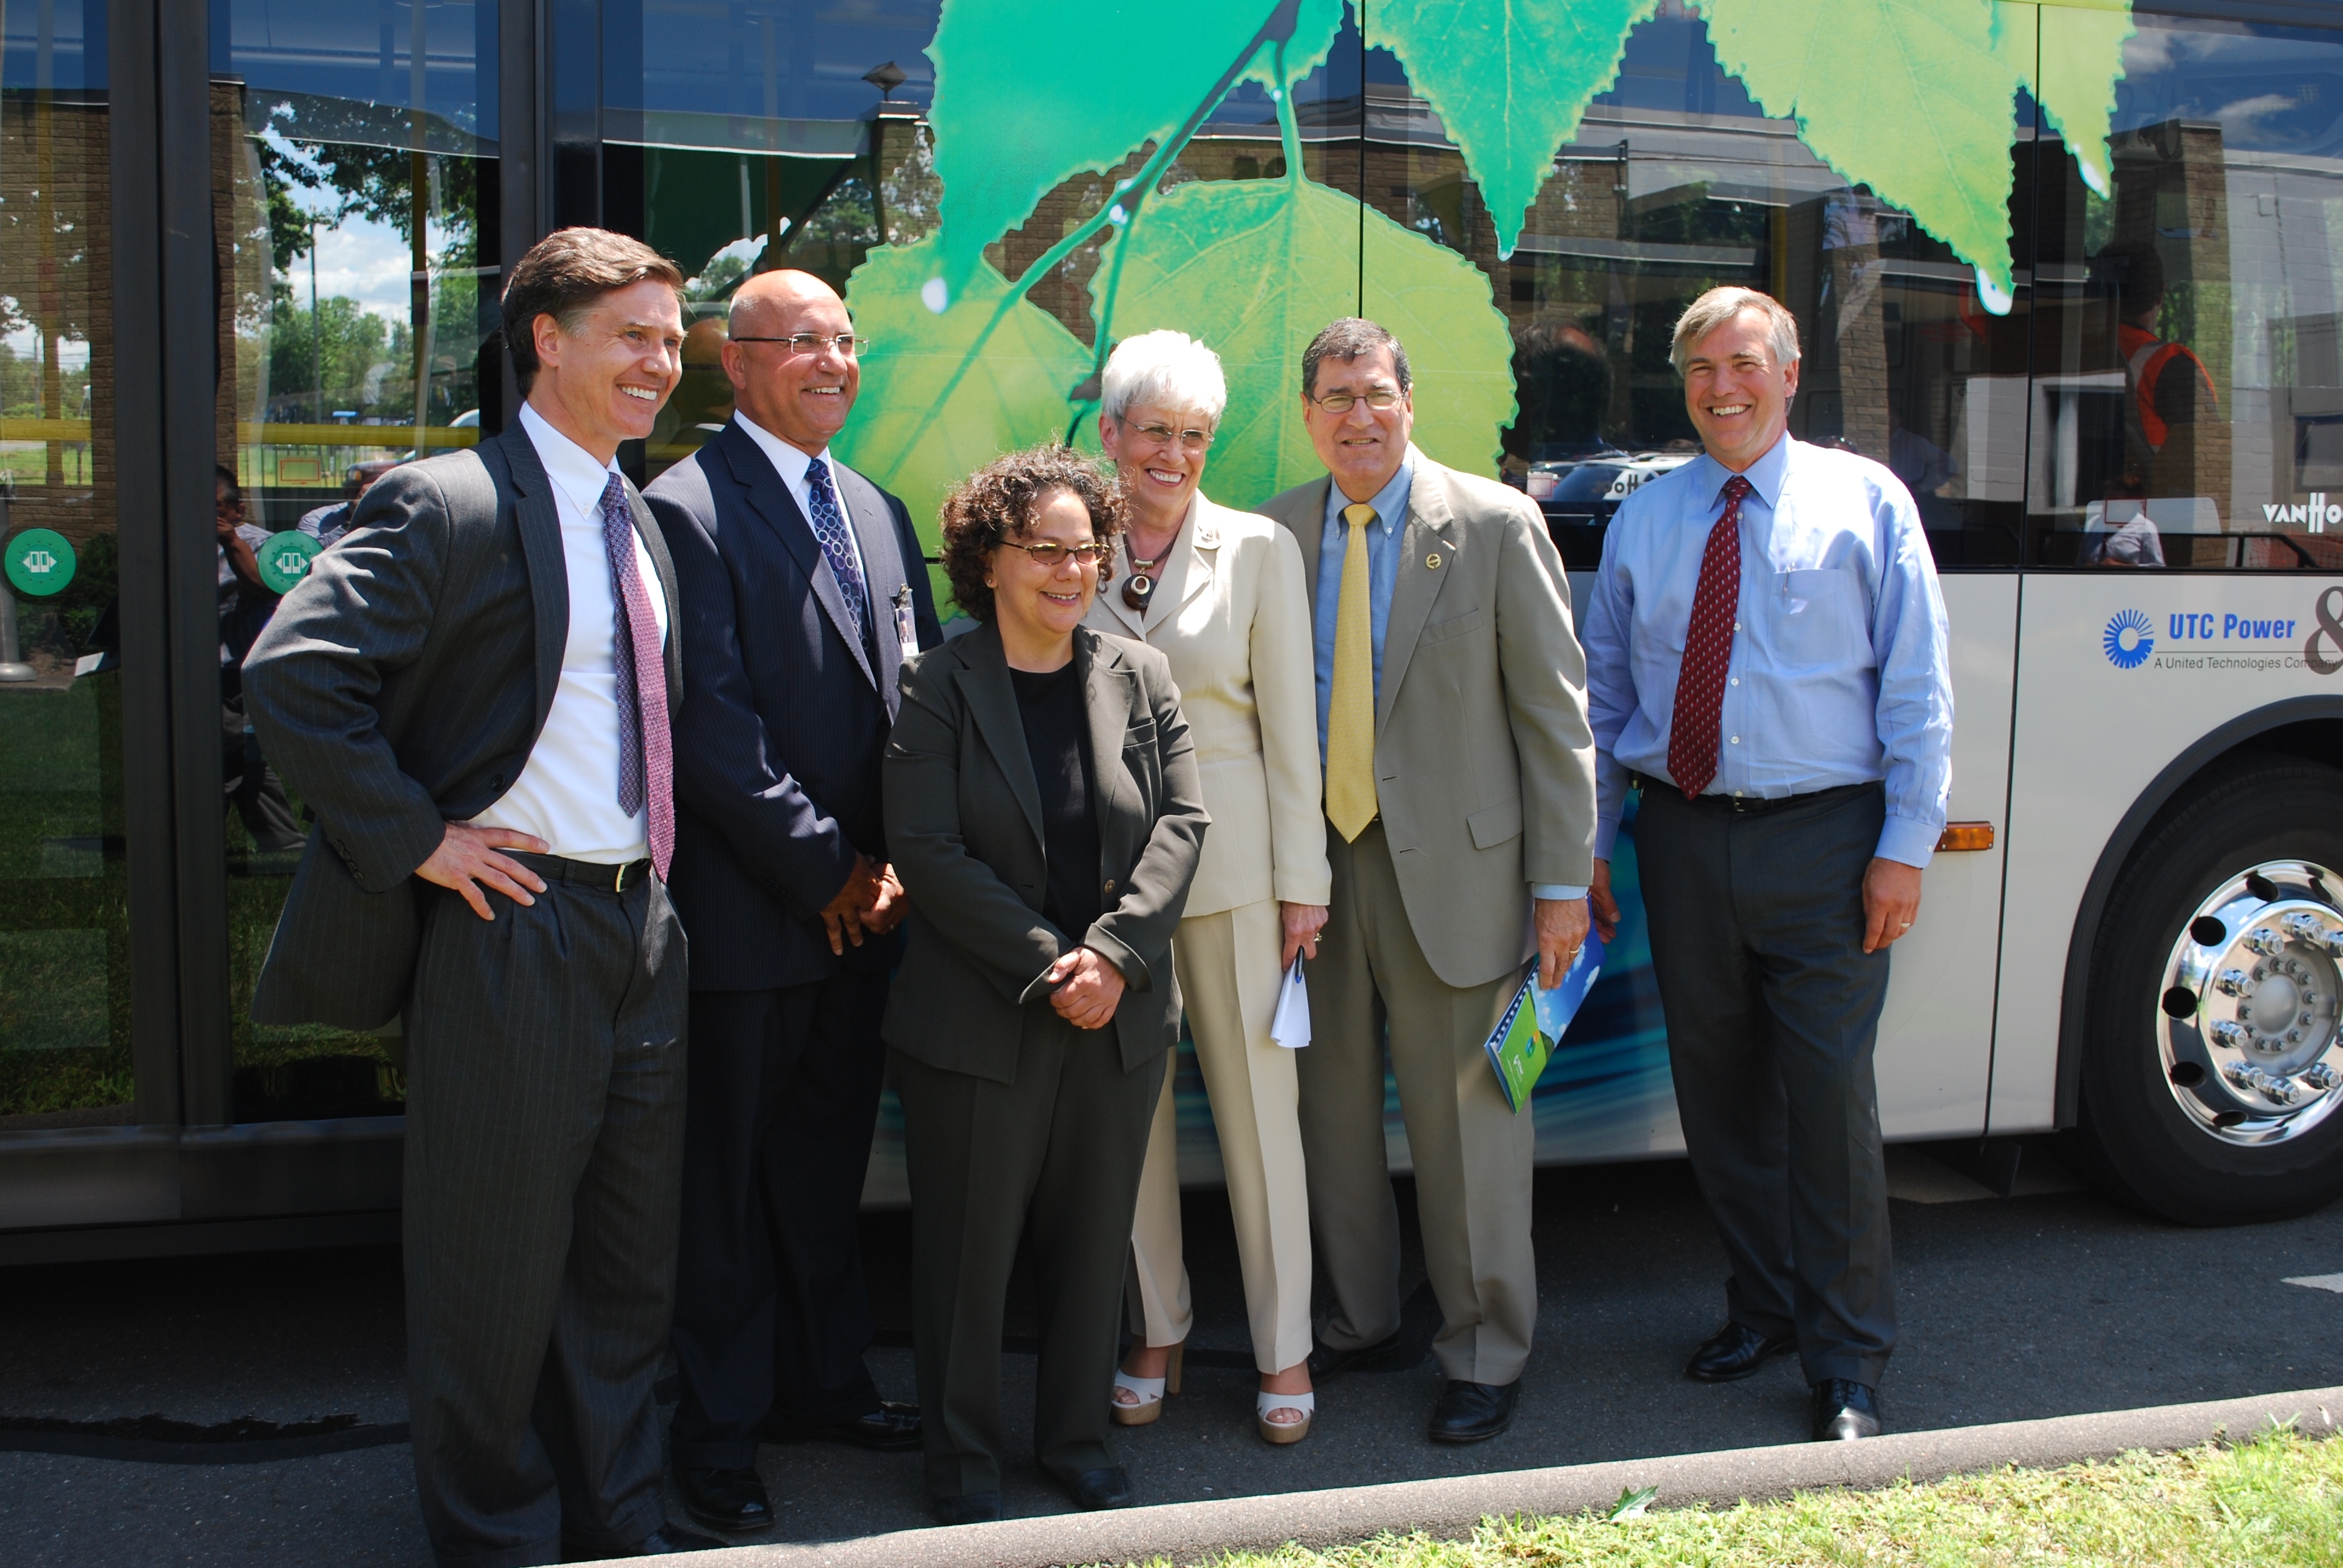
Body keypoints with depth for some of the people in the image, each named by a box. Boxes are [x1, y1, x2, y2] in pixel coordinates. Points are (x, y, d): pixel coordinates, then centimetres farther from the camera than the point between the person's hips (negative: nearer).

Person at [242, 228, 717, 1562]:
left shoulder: (641, 521, 13)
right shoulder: (448, 505, -12)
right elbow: (294, 673, -21)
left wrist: (659, 875, 13)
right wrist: (416, 839, -18)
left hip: (645, 926, 8)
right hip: (515, 922, -7)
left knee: (634, 1250, 16)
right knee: (499, 1263, 5)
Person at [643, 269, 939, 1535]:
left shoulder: (879, 512, 13)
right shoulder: (688, 508, -11)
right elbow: (714, 724, -16)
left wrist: (902, 863, 0)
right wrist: (827, 869, -13)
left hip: (863, 907, 7)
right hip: (748, 915, -7)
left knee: (828, 1165, 18)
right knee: (727, 1180, 5)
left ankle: (820, 1381, 33)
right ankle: (717, 1431, 18)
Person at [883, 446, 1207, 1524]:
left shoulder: (1140, 678, 6)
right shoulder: (938, 686, -6)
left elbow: (1181, 821, 0)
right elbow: (928, 850, -12)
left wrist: (1116, 951, -14)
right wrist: (1047, 964, -16)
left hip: (1119, 1018, 4)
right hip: (978, 1021, -3)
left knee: (1095, 1238, 13)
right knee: (968, 1248, 6)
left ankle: (1078, 1438, 30)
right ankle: (962, 1459, 23)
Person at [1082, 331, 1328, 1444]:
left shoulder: (1258, 550, 0)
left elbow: (1291, 725, 0)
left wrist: (1302, 879, -3)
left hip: (1229, 861, -2)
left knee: (1258, 1102, 3)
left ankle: (1285, 1347, 17)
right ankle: (1156, 1331, 26)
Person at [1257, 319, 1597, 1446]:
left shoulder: (1496, 526, -5)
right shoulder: (1277, 533, 6)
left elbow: (1554, 711, -4)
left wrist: (1562, 883, -7)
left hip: (1452, 867, -4)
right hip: (1314, 867, 4)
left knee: (1465, 1125, 3)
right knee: (1332, 1114, 13)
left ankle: (1484, 1354, 20)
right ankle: (1363, 1323, 32)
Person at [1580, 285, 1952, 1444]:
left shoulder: (1865, 500, 3)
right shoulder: (1643, 520, 12)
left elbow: (1916, 686, -1)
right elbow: (1604, 693, 13)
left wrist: (1904, 847, -8)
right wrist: (1588, 846, 9)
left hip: (1820, 837, -3)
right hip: (1684, 838, 4)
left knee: (1828, 1095, -3)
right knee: (1717, 1092, 10)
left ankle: (1847, 1361, 11)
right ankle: (1762, 1311, 29)